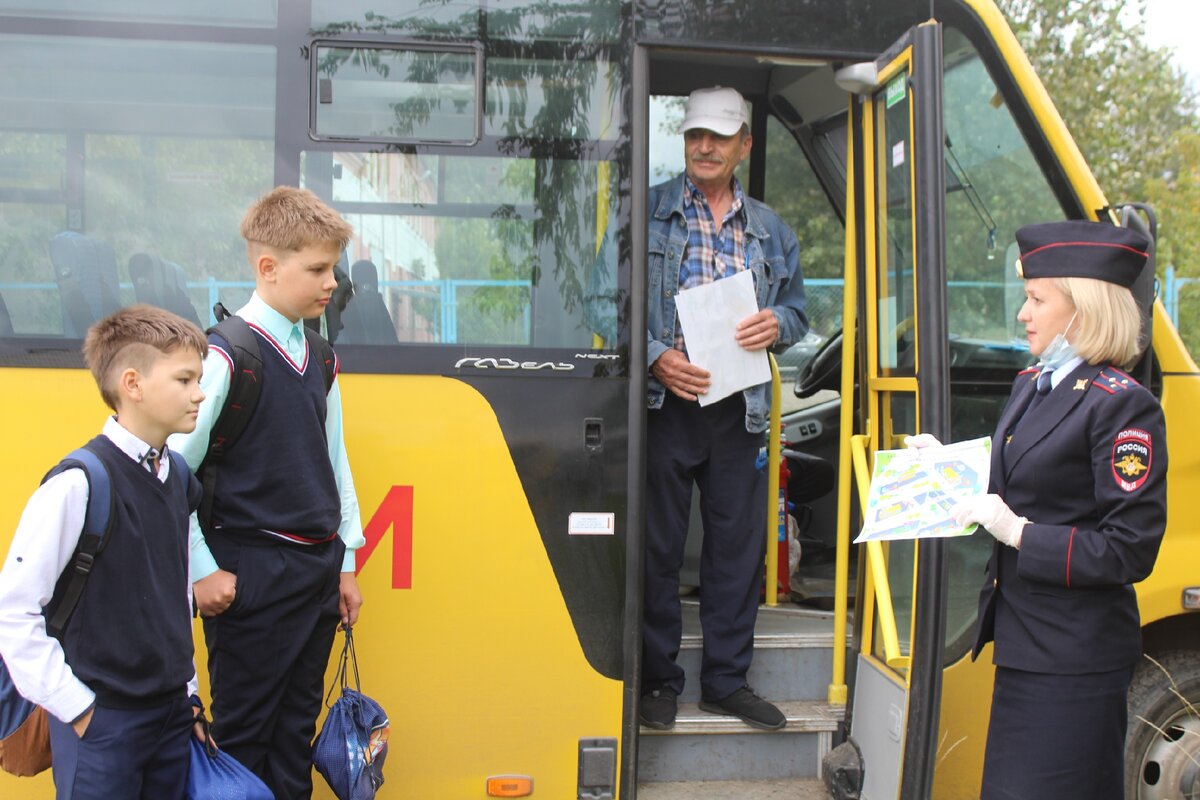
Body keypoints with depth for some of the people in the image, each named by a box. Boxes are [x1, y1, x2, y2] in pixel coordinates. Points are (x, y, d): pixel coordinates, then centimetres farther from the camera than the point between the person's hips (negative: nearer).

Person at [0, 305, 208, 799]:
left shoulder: (180, 480, 4)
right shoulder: (80, 482, -18)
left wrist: (187, 692, 13)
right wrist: (75, 707, -12)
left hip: (173, 714, 6)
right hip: (102, 722, -6)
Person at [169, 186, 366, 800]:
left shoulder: (317, 356, 8)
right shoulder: (225, 355, -15)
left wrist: (345, 560, 14)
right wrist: (202, 571, -12)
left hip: (317, 569, 7)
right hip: (251, 576, -7)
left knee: (297, 726, 16)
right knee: (245, 733, 7)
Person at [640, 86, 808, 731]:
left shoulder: (771, 230, 16)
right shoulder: (648, 212, 3)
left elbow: (797, 310, 20)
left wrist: (776, 324, -4)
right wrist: (655, 356, -15)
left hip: (739, 406, 4)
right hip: (664, 400, -3)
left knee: (739, 544, 8)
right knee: (657, 545, 3)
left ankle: (726, 679, 23)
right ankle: (657, 679, 19)